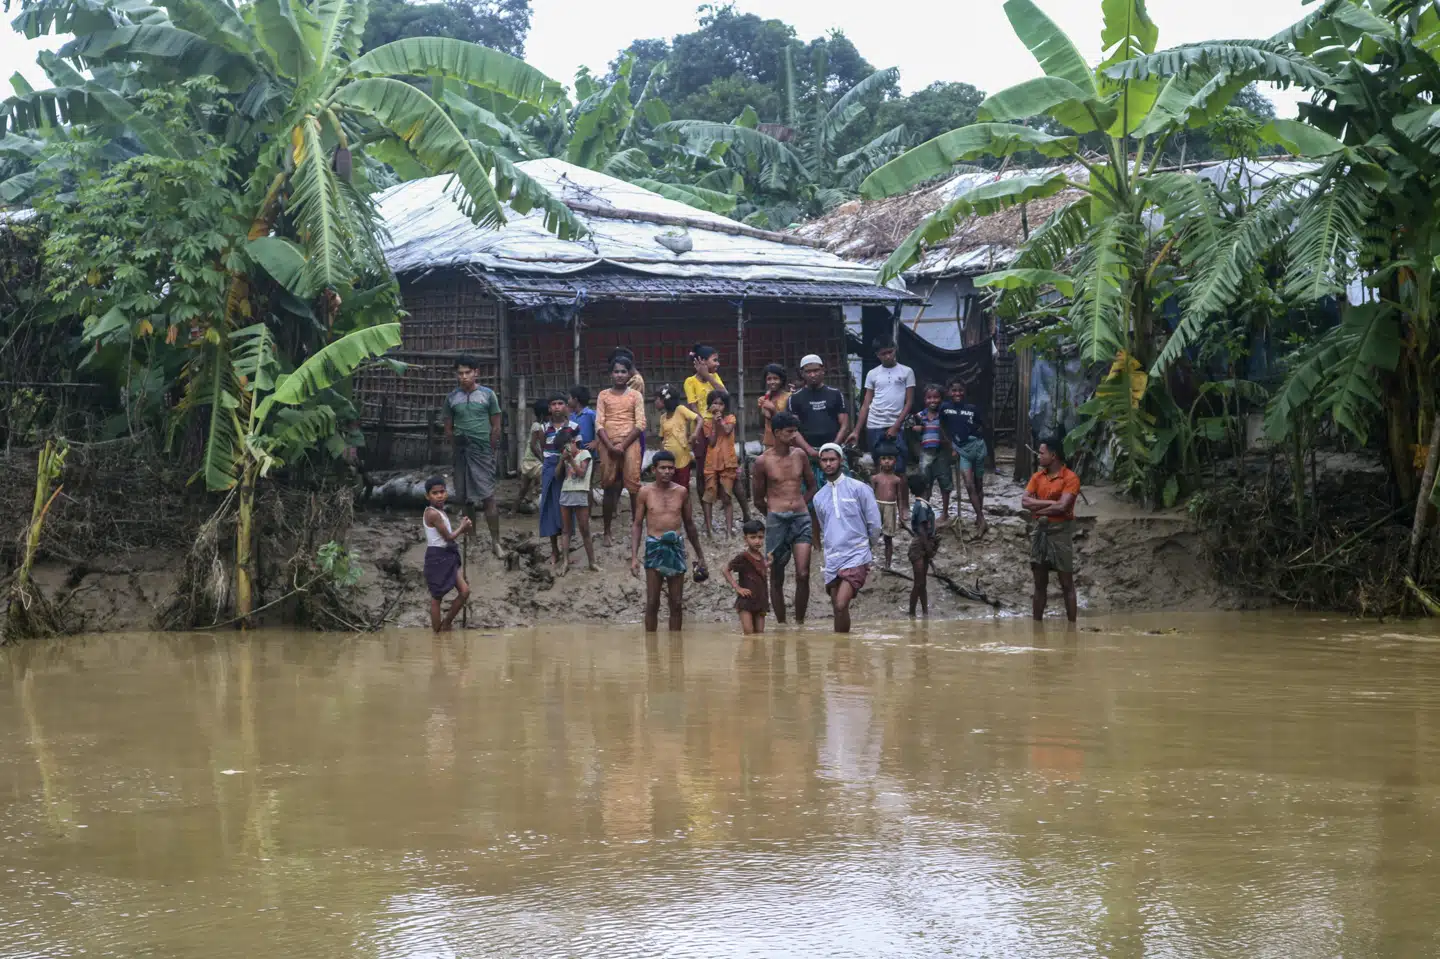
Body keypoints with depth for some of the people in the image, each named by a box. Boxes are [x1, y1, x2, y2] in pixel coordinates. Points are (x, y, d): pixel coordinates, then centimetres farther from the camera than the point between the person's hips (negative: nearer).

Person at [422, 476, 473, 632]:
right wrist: (462, 527, -1)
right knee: (436, 597, 1)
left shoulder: (440, 512, 11)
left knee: (464, 591, 5)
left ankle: (445, 625, 18)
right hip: (437, 557, -9)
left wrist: (463, 530, 1)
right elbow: (449, 537, -18)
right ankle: (437, 633, 10)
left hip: (448, 556, 9)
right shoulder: (433, 514, -19)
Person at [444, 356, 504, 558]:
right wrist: (457, 448, 5)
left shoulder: (488, 394, 0)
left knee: (488, 497, -9)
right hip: (461, 454, 3)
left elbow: (496, 426, 3)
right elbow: (448, 429, 11)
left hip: (482, 452, -3)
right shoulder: (452, 398, 6)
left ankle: (496, 542, -8)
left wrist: (488, 448, 0)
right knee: (465, 498, 7)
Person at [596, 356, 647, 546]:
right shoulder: (603, 395, 9)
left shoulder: (635, 396, 5)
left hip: (630, 443, -1)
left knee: (633, 486, -7)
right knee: (609, 487, 3)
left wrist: (623, 445, -11)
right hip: (608, 445, 1)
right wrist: (610, 446, -11)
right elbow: (599, 424, 2)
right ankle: (607, 532, 7)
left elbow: (640, 424, -1)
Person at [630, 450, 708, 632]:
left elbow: (689, 525, 16)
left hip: (676, 546, 2)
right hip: (654, 546, -2)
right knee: (652, 603, -3)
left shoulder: (681, 492, 7)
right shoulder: (646, 492, 1)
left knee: (676, 604, 4)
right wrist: (634, 556, -6)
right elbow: (637, 525, 3)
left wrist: (700, 555, 18)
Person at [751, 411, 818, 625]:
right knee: (777, 577, 5)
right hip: (776, 520, -2)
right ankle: (781, 624, 14)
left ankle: (800, 622, 0)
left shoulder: (800, 455, 8)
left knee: (803, 575, -10)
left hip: (801, 517, 2)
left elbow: (812, 487, 20)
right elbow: (758, 500, 5)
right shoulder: (763, 462, -3)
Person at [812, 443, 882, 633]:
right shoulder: (819, 497, 13)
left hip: (856, 557, -5)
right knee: (837, 609, 5)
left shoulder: (858, 488, -3)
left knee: (841, 605, -20)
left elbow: (874, 524, 2)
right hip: (832, 560, 5)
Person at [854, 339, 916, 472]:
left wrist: (896, 426, -8)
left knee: (898, 468, -8)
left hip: (897, 427, -2)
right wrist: (857, 431, 4)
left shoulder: (906, 372, 5)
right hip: (874, 427, 2)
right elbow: (866, 405, 11)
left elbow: (909, 402, 2)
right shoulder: (872, 374, 10)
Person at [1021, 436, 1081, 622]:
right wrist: (1050, 503, -14)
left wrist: (1037, 508, -9)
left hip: (1060, 531, -6)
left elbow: (1061, 507, -20)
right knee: (1040, 584, 10)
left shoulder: (1070, 478, -9)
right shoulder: (1037, 477, 9)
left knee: (1067, 584, -1)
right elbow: (1024, 502, -3)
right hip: (1040, 531, 6)